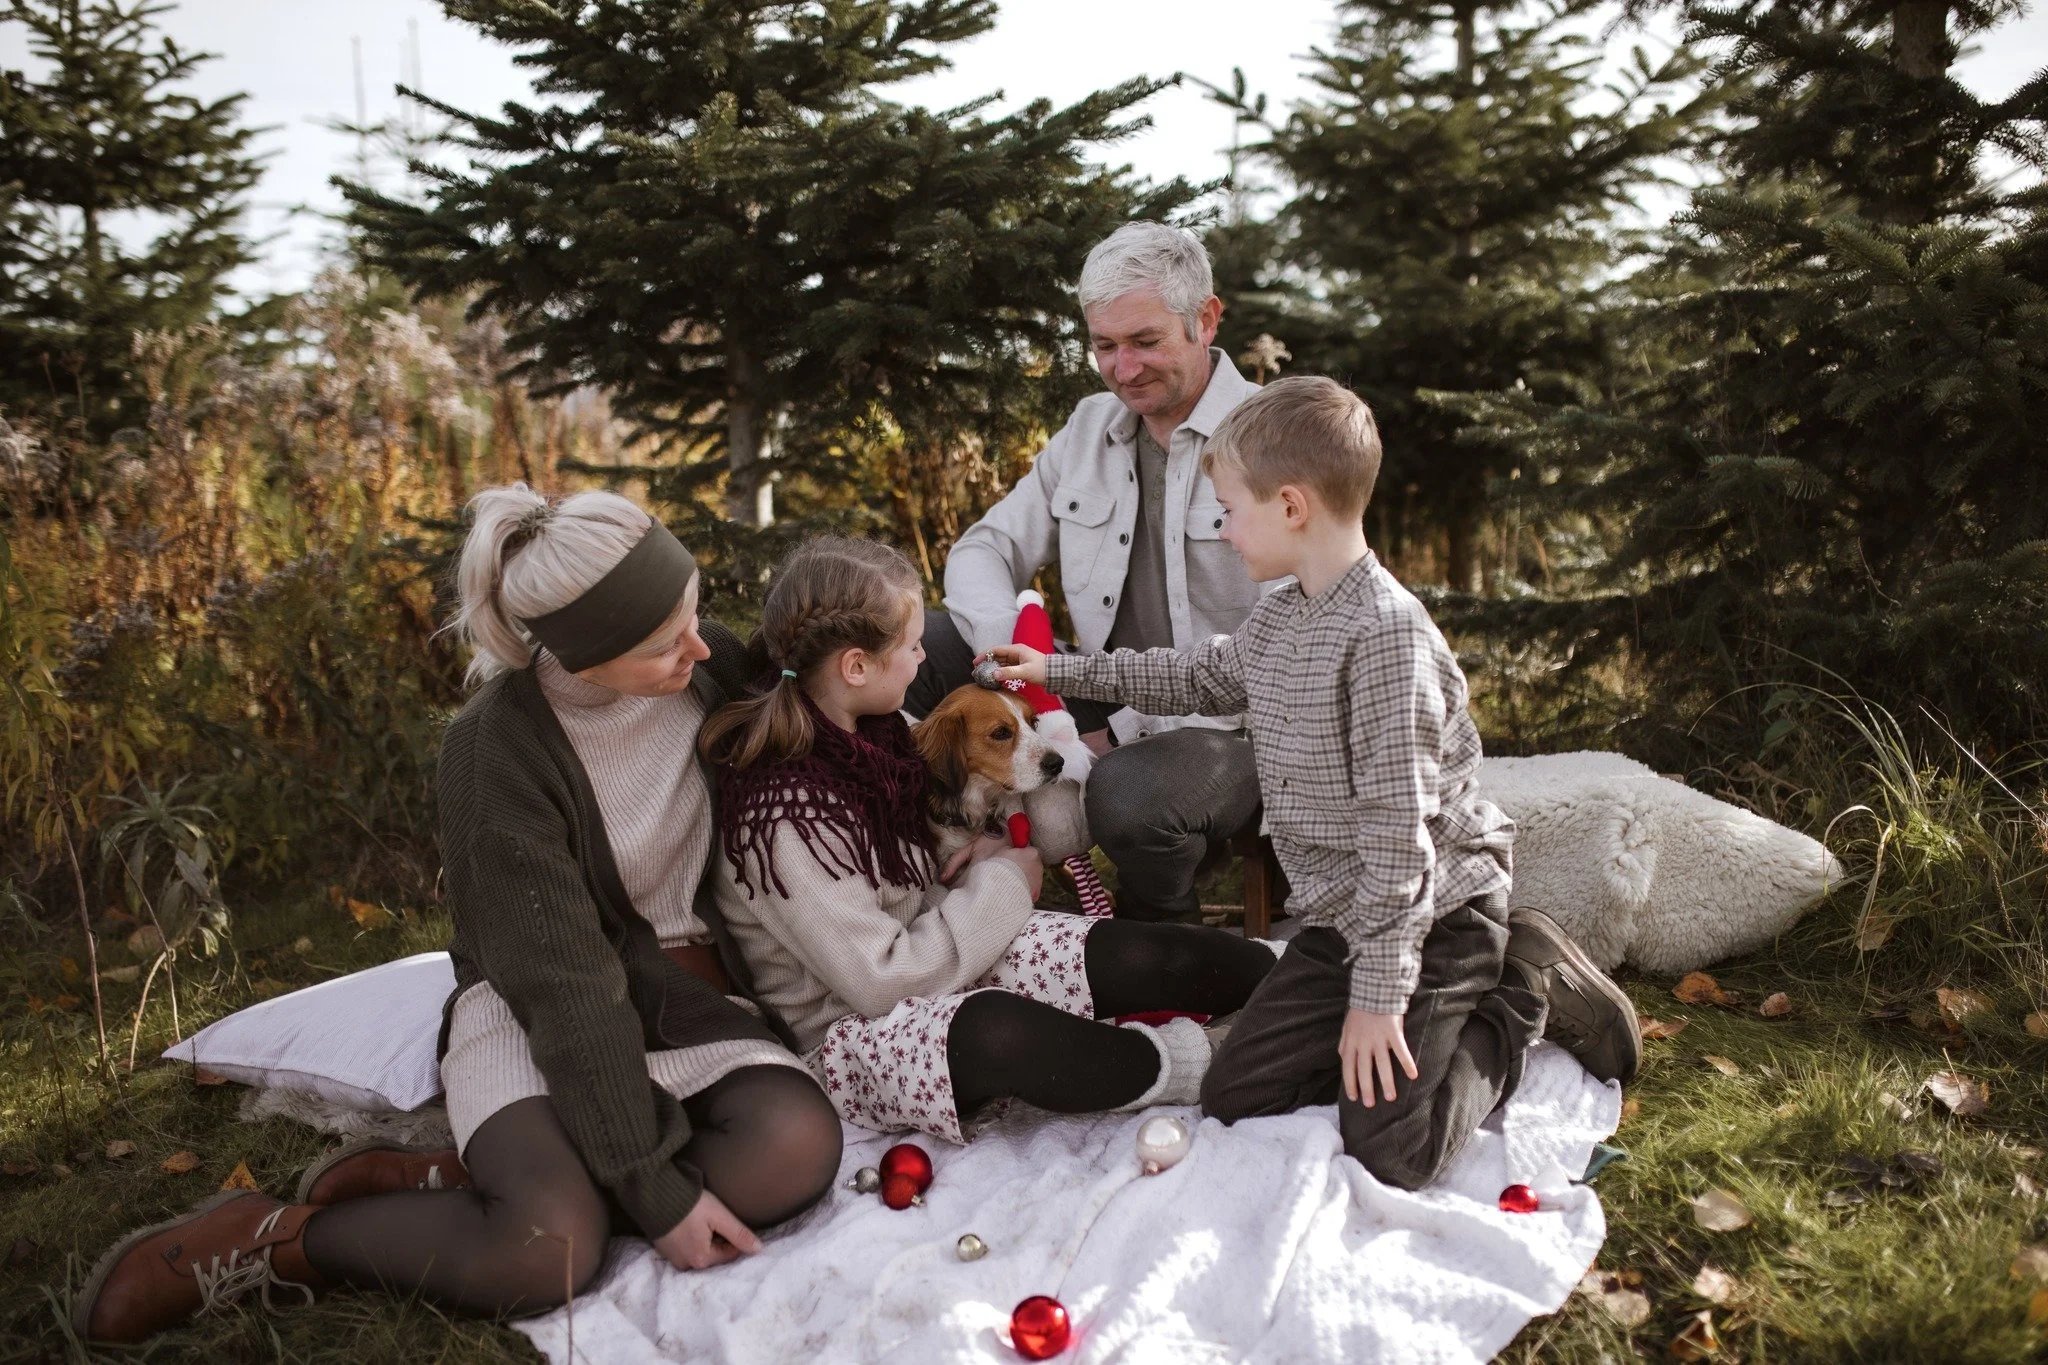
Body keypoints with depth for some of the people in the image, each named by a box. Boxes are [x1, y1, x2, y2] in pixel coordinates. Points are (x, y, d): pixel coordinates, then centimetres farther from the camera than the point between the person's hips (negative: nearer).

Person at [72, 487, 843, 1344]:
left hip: (685, 999, 5)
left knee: (797, 1147, -29)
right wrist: (654, 1190, -24)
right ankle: (260, 1243, -6)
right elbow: (565, 987, -22)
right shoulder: (500, 751, -19)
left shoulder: (709, 664, -7)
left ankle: (434, 1186, -16)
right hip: (534, 1009, -4)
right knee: (551, 1245, -34)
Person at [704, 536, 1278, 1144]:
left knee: (1139, 957, -10)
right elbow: (883, 980, -24)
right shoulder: (783, 817, -26)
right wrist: (1001, 884, -14)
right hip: (851, 1031, -8)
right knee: (997, 1030, -38)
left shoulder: (875, 731, 1)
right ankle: (1179, 1062, -16)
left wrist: (981, 851, -1)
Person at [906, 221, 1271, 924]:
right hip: (1104, 698, 6)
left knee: (1131, 796, -38)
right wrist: (1012, 646, -14)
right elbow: (984, 549, 10)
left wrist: (1129, 730, -21)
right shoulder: (1090, 426, 10)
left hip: (1230, 724, -5)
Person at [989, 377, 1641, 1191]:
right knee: (1235, 1098, 4)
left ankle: (1531, 996, 9)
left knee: (1387, 1152, -15)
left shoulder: (1385, 631, -23)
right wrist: (1061, 673, 25)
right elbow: (1202, 676, 25)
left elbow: (1396, 823, -24)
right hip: (1340, 919, 8)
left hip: (1434, 914, -8)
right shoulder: (1279, 620, 5)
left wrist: (1377, 992, -23)